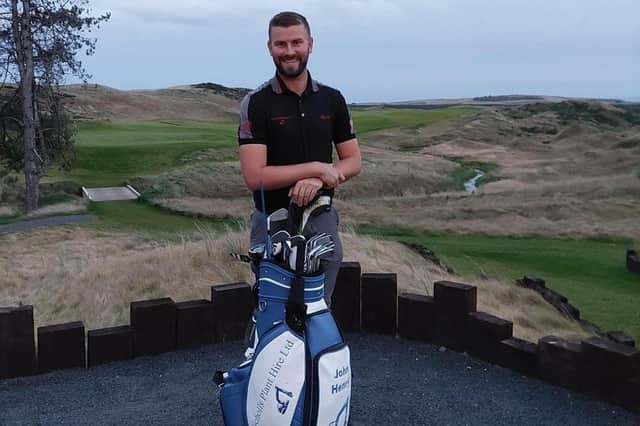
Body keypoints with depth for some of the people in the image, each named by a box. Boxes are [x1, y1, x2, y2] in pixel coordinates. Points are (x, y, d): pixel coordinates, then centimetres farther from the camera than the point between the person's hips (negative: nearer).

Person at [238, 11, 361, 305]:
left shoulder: (332, 99, 4)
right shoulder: (256, 103, -8)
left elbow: (353, 161, 5)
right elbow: (254, 177, -15)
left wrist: (319, 180, -15)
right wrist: (316, 167, -17)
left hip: (322, 221, 3)